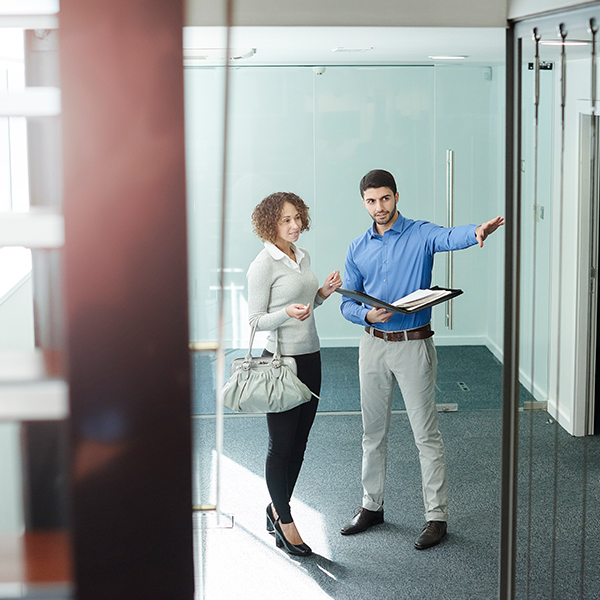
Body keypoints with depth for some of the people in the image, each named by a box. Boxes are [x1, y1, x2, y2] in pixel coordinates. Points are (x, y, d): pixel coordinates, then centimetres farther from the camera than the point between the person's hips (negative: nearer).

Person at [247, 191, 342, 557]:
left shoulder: (303, 256, 11)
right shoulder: (263, 265, -12)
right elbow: (255, 321, -11)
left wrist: (323, 293, 3)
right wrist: (287, 313, -28)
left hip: (310, 357, 8)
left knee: (299, 443, 12)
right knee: (282, 444, 1)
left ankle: (277, 510, 27)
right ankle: (284, 520, 13)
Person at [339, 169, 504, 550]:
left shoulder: (420, 235, -7)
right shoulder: (358, 249, 7)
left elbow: (449, 237, -30)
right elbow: (347, 302, 9)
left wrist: (477, 232, -53)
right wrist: (368, 315, -14)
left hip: (414, 345, -5)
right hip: (373, 344, 5)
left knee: (426, 435, -2)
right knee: (374, 432, 14)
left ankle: (437, 516, 5)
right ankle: (372, 506, 28)